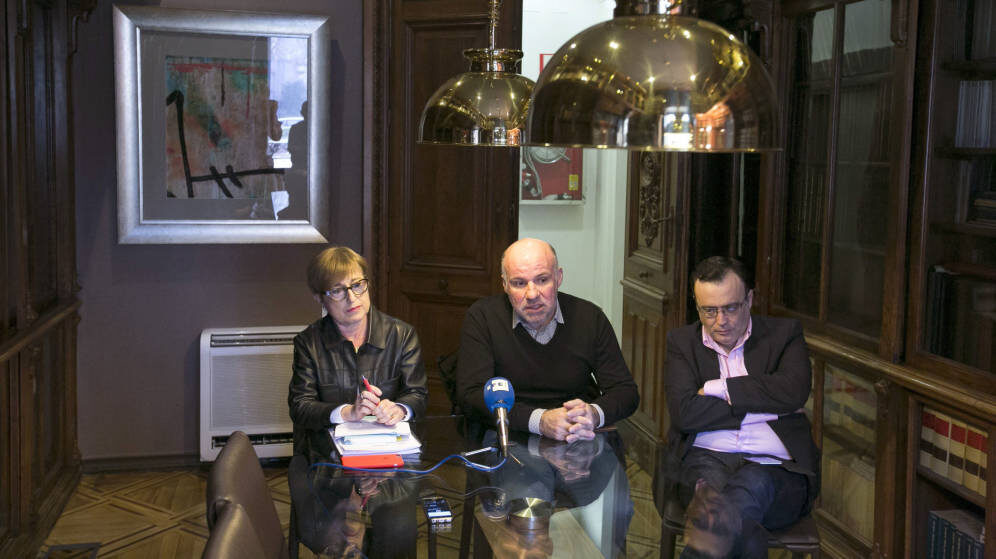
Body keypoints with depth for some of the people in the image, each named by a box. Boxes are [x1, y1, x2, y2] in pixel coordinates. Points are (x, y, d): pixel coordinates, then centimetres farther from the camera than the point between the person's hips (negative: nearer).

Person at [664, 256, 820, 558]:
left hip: (775, 467, -1)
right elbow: (685, 413, -1)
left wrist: (717, 388, -2)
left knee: (752, 482, -40)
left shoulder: (784, 333, 14)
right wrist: (763, 405, -3)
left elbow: (794, 392, -8)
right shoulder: (682, 341, 16)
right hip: (707, 459, 1)